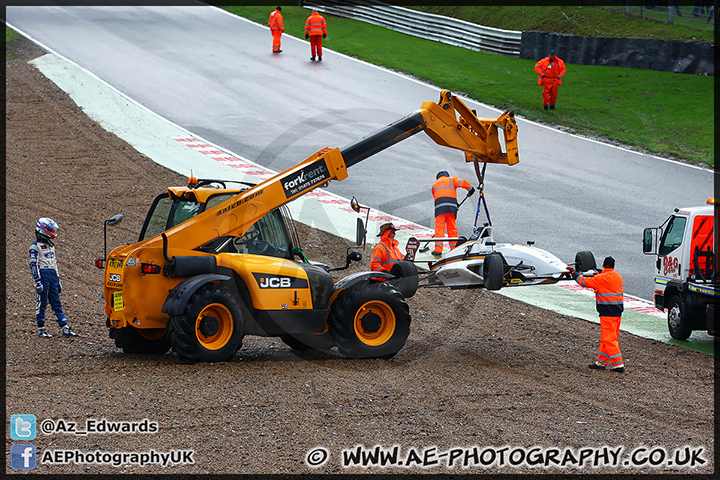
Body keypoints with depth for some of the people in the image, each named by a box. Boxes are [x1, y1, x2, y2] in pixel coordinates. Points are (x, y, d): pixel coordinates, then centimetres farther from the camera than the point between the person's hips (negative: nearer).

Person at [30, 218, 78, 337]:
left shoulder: (51, 246, 19)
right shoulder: (36, 246, -5)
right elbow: (33, 264, -10)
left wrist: (58, 281, 23)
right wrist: (37, 281, -17)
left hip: (53, 275, 7)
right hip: (42, 274, -7)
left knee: (56, 303, 5)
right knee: (42, 303, -3)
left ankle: (65, 328, 0)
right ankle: (41, 329, 3)